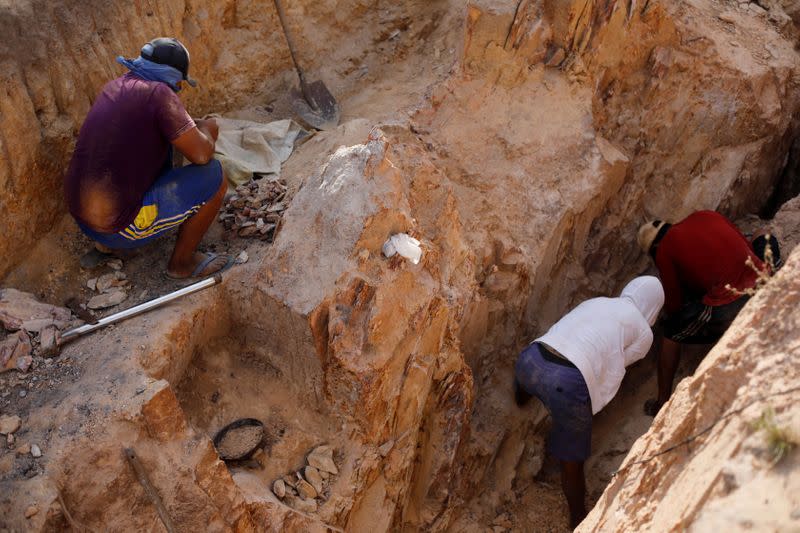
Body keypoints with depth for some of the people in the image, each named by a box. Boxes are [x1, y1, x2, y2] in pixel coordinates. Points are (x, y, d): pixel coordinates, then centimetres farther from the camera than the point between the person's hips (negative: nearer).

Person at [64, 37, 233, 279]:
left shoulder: (115, 86, 10)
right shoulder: (159, 93, -15)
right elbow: (201, 154, -18)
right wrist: (206, 131, 3)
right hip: (120, 226, -8)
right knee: (213, 176, -5)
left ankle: (106, 243, 25)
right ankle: (182, 260, 11)